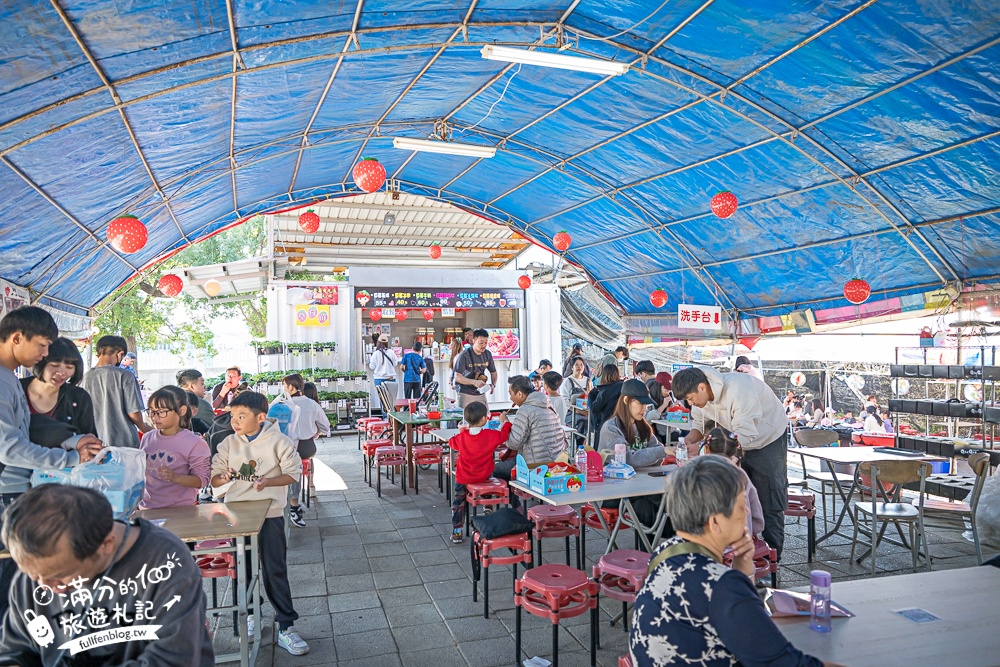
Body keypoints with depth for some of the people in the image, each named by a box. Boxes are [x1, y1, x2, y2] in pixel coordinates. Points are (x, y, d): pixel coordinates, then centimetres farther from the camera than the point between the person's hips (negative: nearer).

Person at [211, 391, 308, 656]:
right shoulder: (228, 444, 0)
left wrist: (268, 482, -23)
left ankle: (286, 627, 8)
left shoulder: (278, 442, -9)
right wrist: (223, 478, -22)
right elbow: (214, 477, 1)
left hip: (270, 514, -3)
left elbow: (292, 473, -7)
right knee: (243, 570, 17)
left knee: (275, 571, -1)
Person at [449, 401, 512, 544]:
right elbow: (504, 435, 0)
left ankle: (456, 532, 18)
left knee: (458, 503, 17)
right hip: (484, 477, -1)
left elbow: (452, 443, 9)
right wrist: (505, 422, 17)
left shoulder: (461, 437, -13)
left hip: (463, 478, 1)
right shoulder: (491, 435, -17)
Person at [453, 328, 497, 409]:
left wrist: (493, 384, -6)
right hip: (465, 394, -5)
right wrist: (474, 382, -30)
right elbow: (457, 377, -17)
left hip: (480, 394, 5)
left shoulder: (487, 354, 2)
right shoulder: (464, 355, -14)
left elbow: (493, 372, 15)